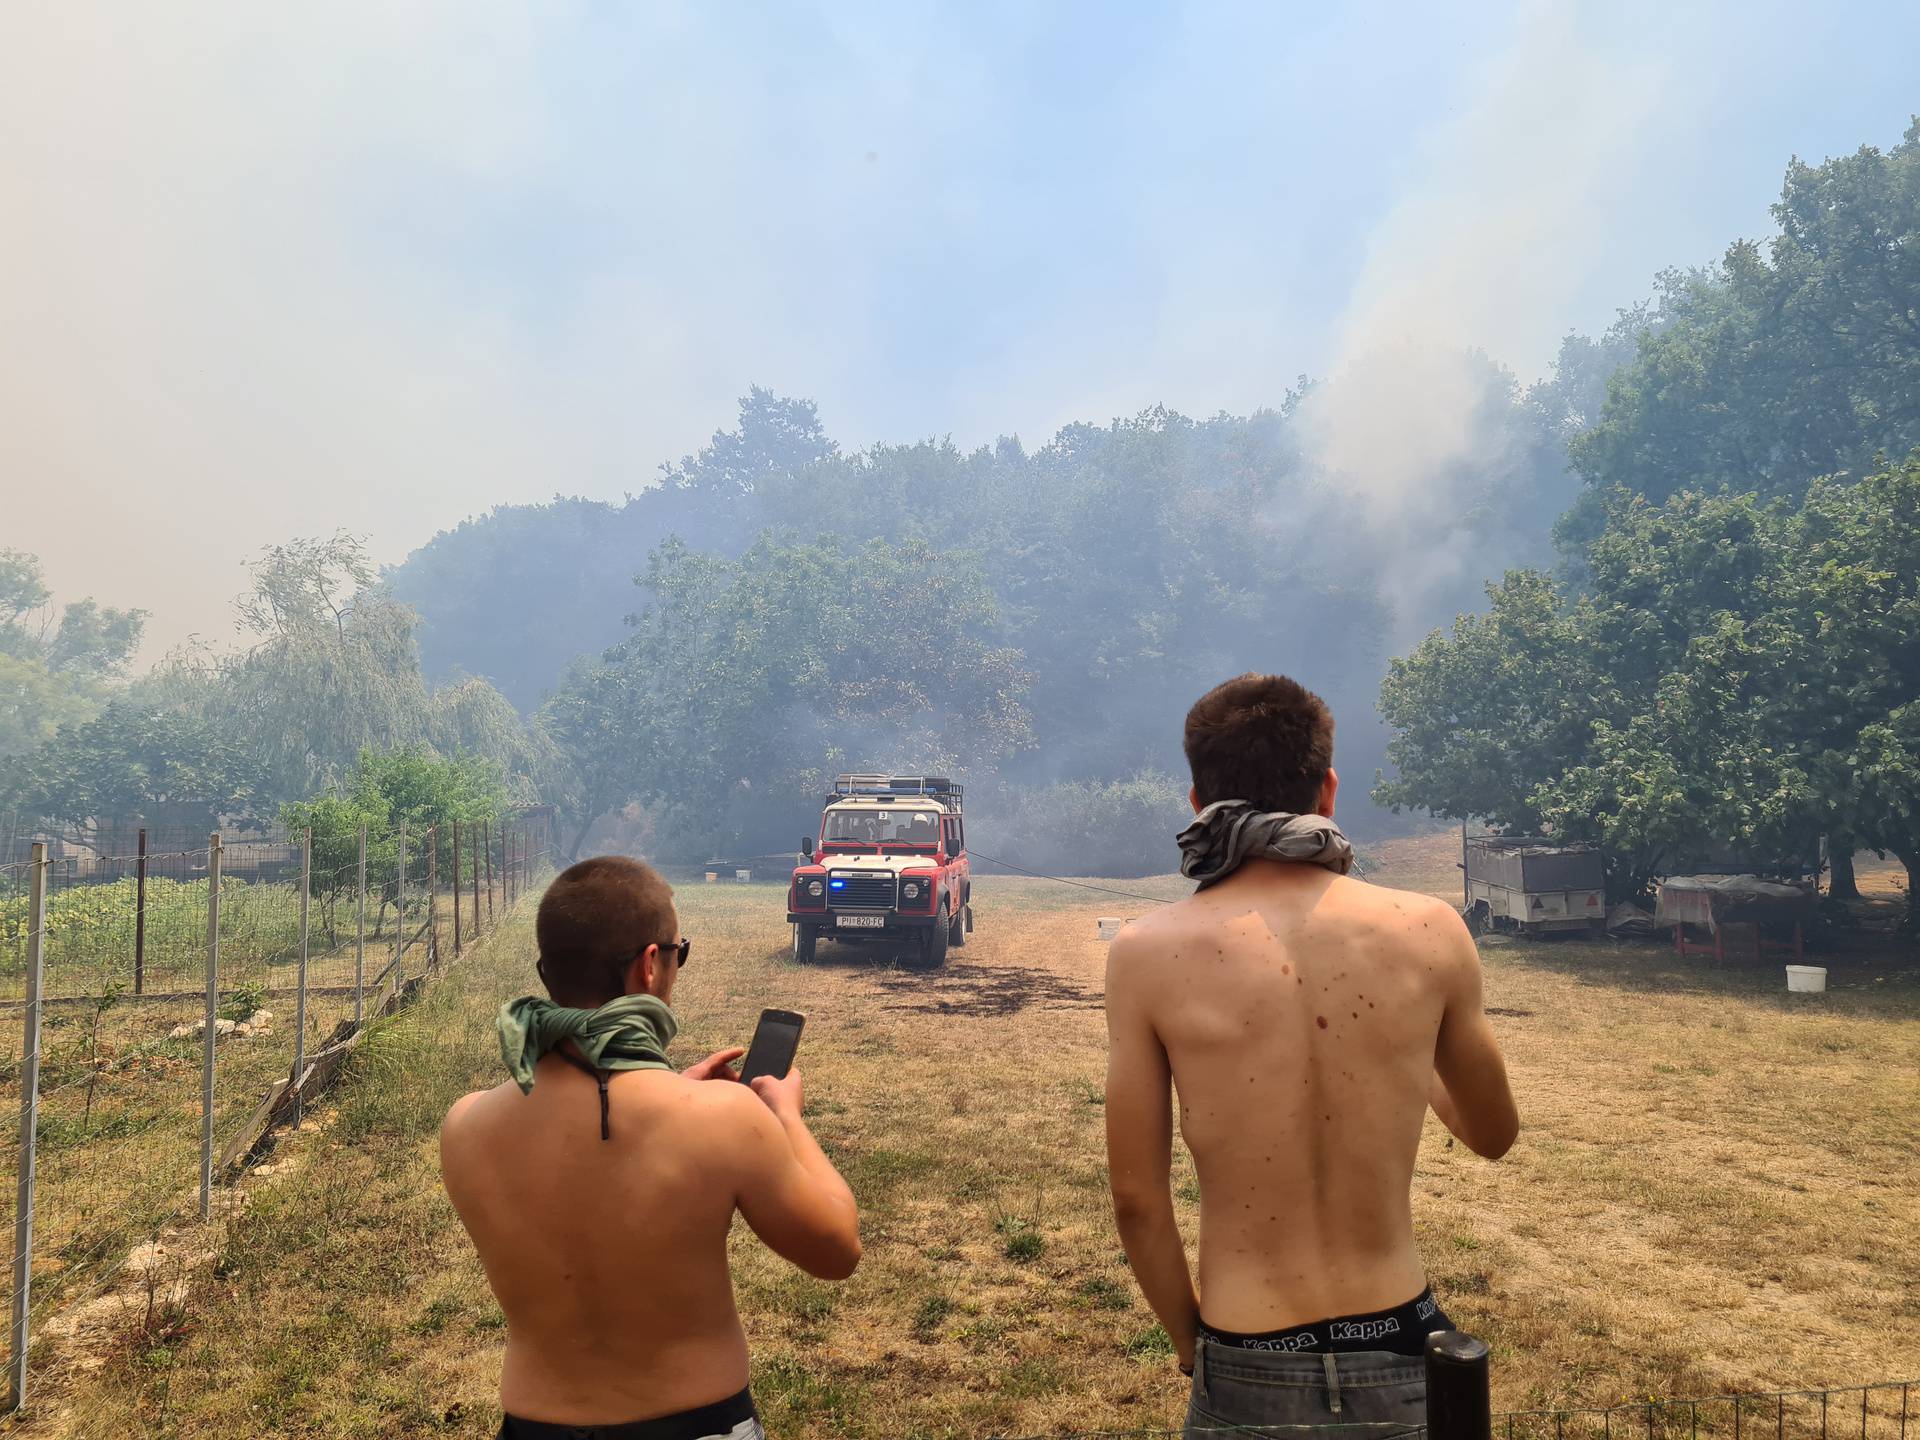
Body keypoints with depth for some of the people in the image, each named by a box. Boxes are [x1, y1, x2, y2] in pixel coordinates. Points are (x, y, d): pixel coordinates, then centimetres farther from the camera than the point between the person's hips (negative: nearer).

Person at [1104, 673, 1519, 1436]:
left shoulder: (1150, 953, -12)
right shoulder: (1429, 930, -8)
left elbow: (1137, 1200, -7)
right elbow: (1493, 1134, 8)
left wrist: (1193, 1344, 8)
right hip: (1401, 1360, 1)